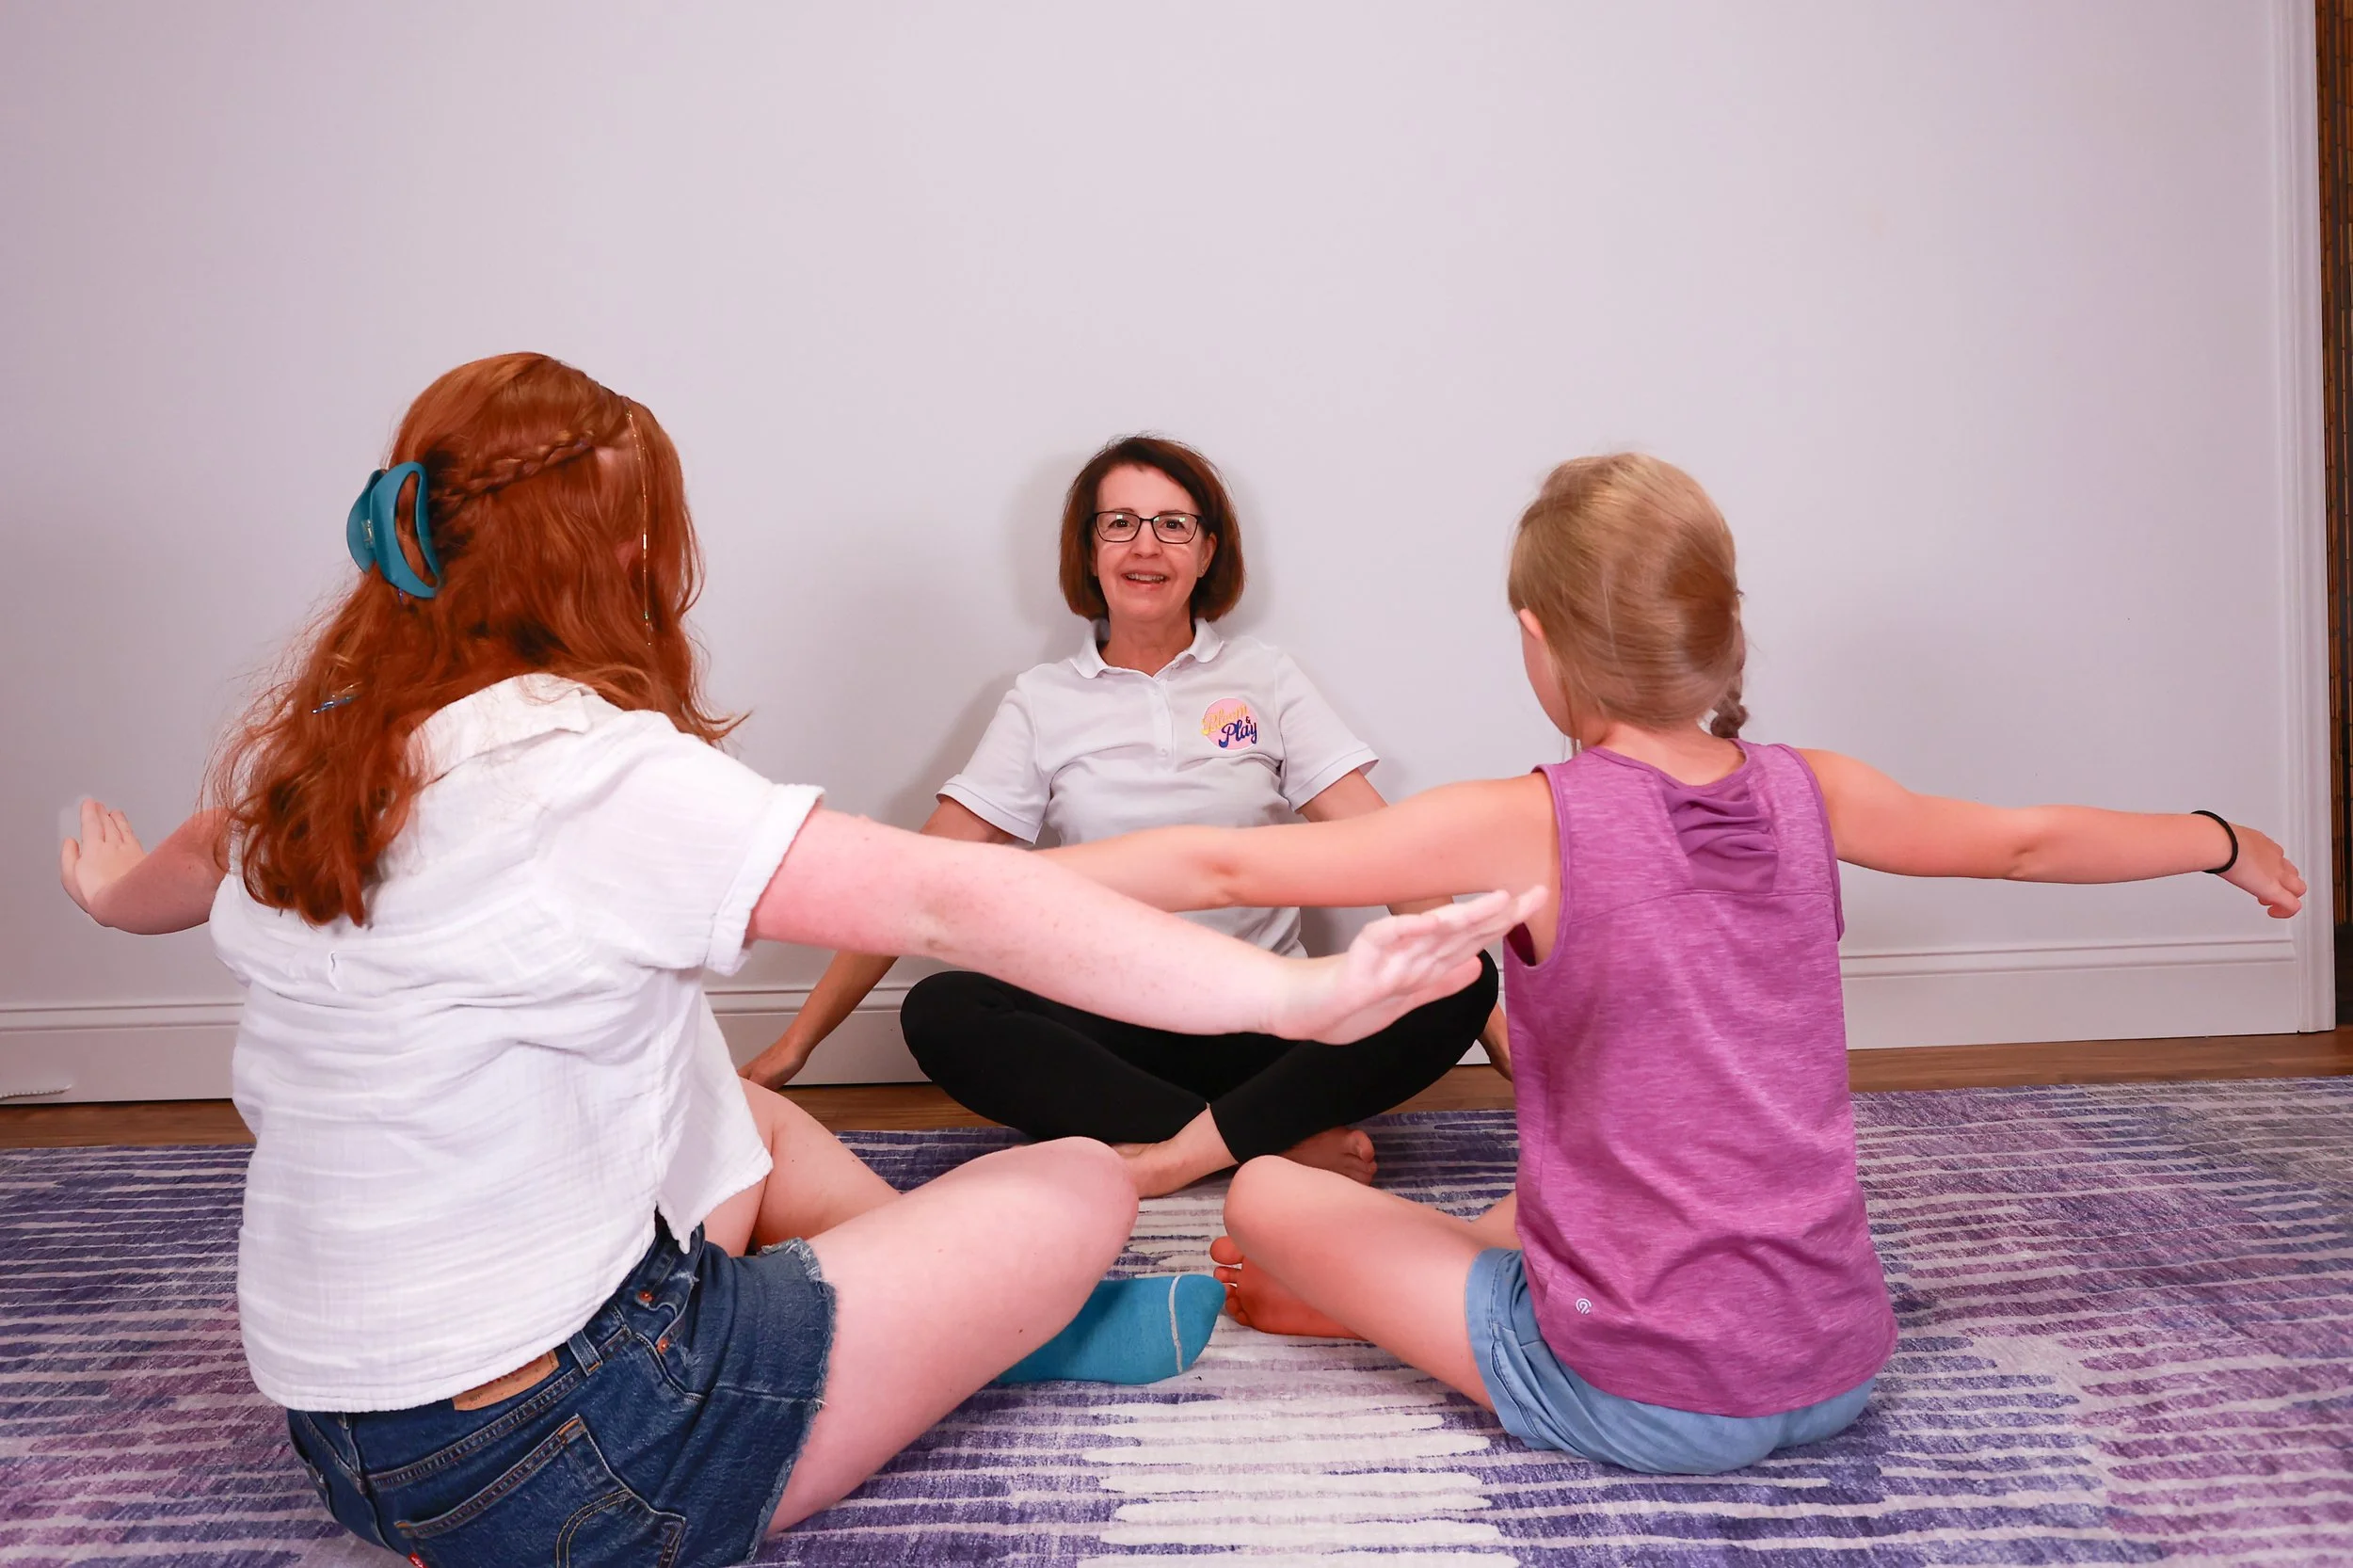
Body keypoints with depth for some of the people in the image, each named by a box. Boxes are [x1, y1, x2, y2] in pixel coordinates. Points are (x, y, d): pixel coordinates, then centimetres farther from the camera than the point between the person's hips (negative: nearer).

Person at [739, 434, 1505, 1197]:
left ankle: (1180, 1154, -27)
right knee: (938, 1013, -28)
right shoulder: (1042, 701, 6)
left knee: (1458, 987, -24)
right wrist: (795, 1043, -3)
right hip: (1110, 1028, 1)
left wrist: (1495, 1020, -12)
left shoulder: (1265, 677, 6)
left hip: (1262, 1020, 0)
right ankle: (1288, 1145, -26)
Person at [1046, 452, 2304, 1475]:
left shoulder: (1531, 824, -18)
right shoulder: (1808, 794, -3)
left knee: (1266, 1198, 5)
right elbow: (2031, 841, 14)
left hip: (1644, 1404, -6)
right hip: (1837, 1374, 6)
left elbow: (1224, 868, -20)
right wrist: (2227, 842, 33)